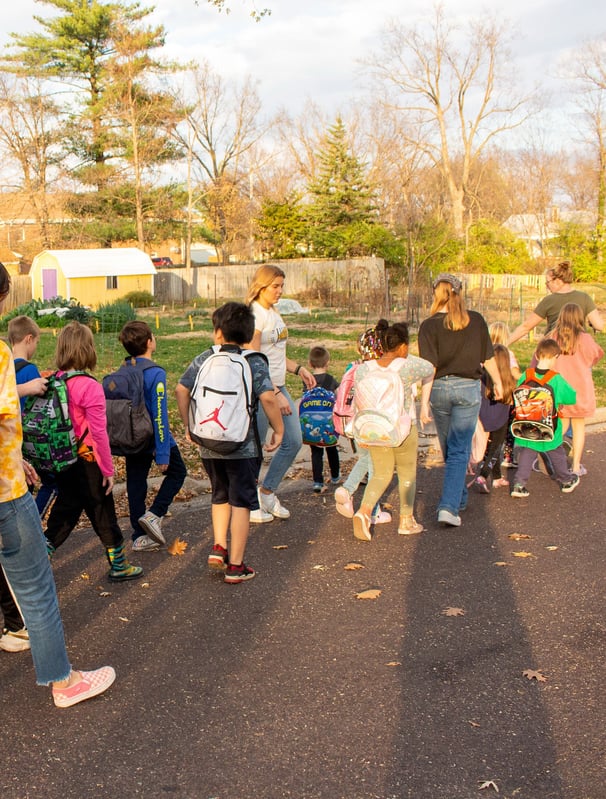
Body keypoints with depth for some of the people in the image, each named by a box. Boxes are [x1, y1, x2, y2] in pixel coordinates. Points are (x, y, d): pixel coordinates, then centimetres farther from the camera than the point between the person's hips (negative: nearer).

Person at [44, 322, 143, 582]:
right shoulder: (90, 387, -20)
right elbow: (98, 433, -18)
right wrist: (108, 469, -8)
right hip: (87, 463, -6)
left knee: (64, 511, 18)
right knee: (103, 514, 10)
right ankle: (119, 566, 25)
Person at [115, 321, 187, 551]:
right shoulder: (155, 373, -20)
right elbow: (159, 415, -21)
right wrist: (163, 453, -19)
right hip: (153, 439, -6)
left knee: (136, 485, 12)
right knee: (177, 472, 16)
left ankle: (140, 537, 20)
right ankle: (154, 515, 3)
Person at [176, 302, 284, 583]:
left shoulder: (203, 359, 3)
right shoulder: (254, 362, -8)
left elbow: (181, 390, 2)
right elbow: (267, 398, -19)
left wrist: (188, 425, 12)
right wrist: (278, 430, -7)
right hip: (243, 446, -4)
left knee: (220, 496, 25)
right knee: (241, 503, 6)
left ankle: (219, 547, 16)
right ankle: (235, 566, 10)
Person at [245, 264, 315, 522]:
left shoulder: (274, 312, 13)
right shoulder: (254, 315, -15)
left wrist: (299, 369, 10)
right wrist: (275, 394, -21)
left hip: (278, 387, 9)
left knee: (293, 442, 10)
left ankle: (267, 492, 26)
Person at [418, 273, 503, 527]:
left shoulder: (429, 326, -7)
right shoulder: (476, 320, -1)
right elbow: (488, 357, 7)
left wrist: (424, 401, -13)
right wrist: (497, 383, 23)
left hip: (439, 388, 1)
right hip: (468, 387, 0)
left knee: (449, 450, 18)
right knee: (460, 451, -1)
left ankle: (459, 499, 35)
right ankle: (449, 506, -13)